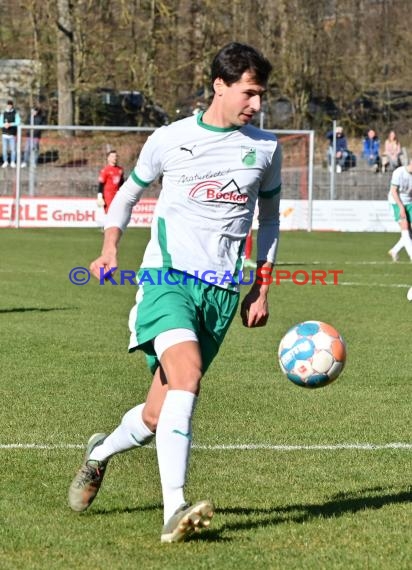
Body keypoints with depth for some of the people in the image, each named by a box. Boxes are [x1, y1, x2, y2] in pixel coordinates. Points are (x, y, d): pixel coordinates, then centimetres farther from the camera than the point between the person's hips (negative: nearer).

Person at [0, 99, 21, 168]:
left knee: (13, 149, -2)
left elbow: (18, 123, -11)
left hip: (12, 134, -2)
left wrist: (10, 124, -26)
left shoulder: (15, 114, 1)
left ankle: (13, 162, 7)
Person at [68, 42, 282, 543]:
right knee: (187, 375, -30)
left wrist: (261, 288, 17)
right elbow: (129, 191, 18)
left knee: (158, 416, 1)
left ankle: (100, 453, 35)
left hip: (222, 291, 3)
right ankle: (174, 510, -33)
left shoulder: (265, 148, 9)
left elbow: (268, 218, 22)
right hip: (167, 277, -3)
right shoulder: (169, 140, 2)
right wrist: (110, 248, 4)